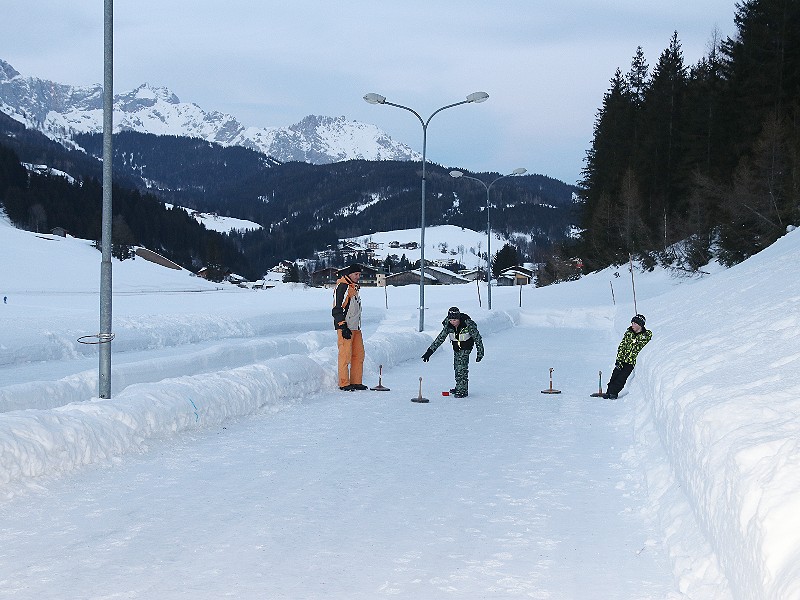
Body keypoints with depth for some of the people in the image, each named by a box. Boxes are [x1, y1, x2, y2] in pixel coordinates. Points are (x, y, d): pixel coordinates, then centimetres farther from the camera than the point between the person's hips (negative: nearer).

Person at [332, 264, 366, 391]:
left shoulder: (353, 288, 20)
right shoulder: (342, 287, -11)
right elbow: (337, 309, -17)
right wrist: (343, 327, -21)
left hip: (355, 328, 10)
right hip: (345, 328, -10)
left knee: (359, 354, 8)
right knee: (345, 355, -8)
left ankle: (356, 382, 14)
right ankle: (344, 384, -5)